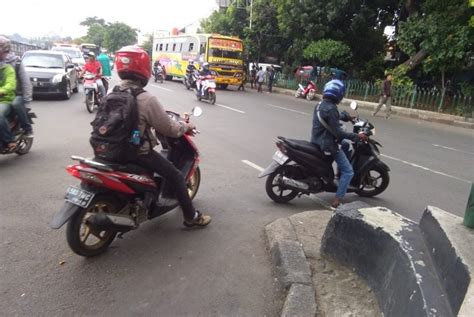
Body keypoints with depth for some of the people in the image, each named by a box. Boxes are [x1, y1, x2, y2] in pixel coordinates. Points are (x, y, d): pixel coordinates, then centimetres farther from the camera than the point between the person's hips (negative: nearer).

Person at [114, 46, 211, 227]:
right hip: (138, 152, -8)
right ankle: (191, 216, 16)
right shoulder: (146, 99, -22)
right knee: (176, 176, 6)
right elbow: (169, 129, -17)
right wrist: (186, 126, 3)